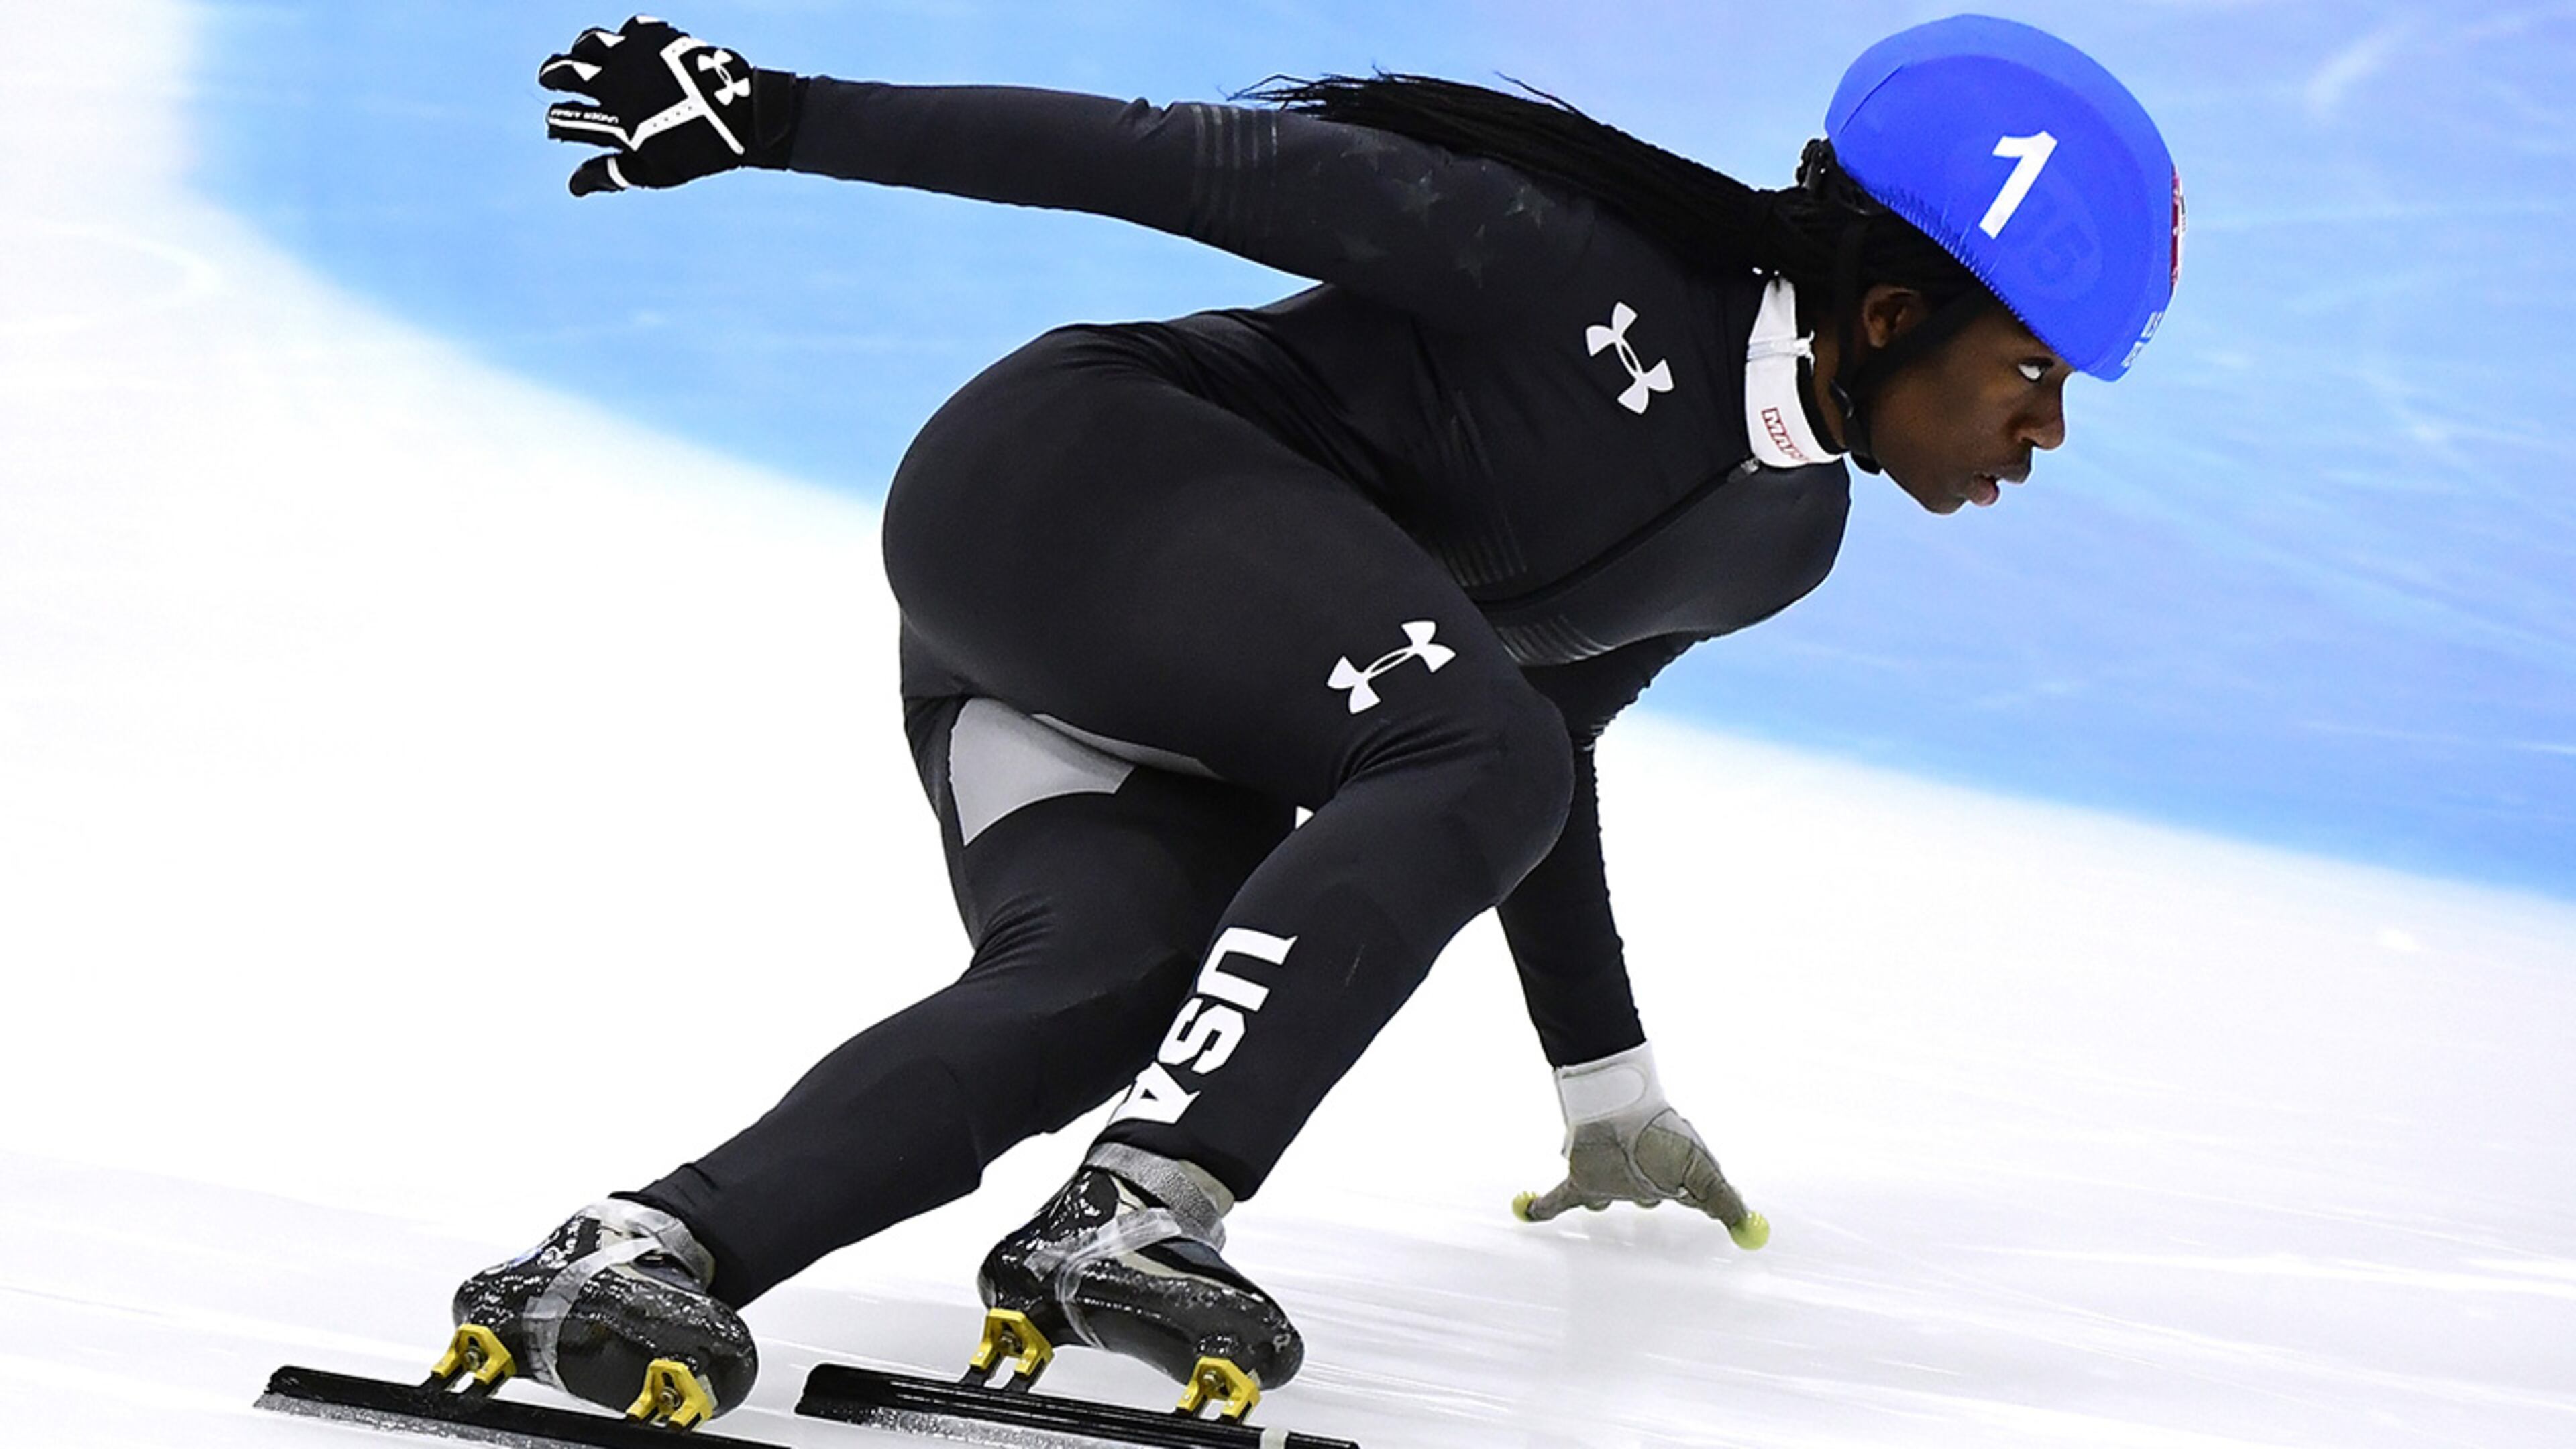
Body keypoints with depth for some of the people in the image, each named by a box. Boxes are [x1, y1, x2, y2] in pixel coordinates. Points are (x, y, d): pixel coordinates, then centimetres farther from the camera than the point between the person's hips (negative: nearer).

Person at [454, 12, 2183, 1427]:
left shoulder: (1785, 538, 9)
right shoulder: (1587, 269, -18)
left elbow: (1541, 736, 23)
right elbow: (1201, 157, -15)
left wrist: (1613, 1095, 32)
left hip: (1183, 739, 8)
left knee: (1105, 991, -23)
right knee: (1471, 747, -29)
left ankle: (657, 1244, -35)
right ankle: (1142, 1210, -35)